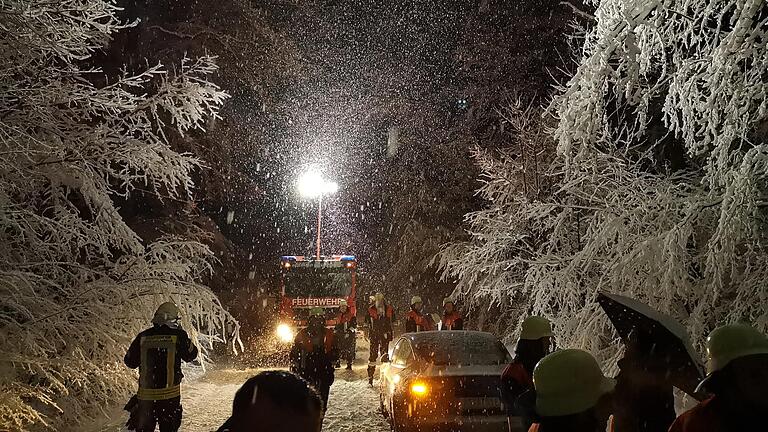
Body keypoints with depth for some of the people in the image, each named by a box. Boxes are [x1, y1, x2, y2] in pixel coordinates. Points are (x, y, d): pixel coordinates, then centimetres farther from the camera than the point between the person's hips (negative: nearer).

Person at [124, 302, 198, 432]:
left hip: (145, 394, 2)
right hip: (169, 395, -2)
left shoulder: (143, 337, -2)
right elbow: (191, 355, 7)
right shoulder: (178, 335, -9)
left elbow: (130, 362, 7)